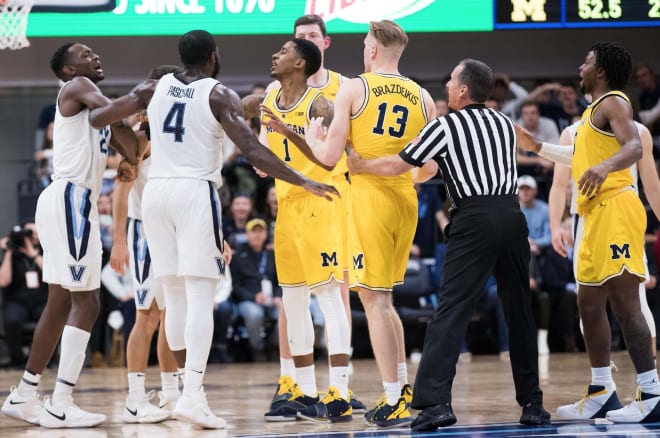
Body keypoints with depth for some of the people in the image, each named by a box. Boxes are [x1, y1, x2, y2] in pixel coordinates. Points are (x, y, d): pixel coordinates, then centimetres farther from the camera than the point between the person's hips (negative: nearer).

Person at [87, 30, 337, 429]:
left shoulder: (154, 88, 10)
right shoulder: (220, 95, -2)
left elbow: (98, 117, 11)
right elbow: (253, 150, -12)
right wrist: (303, 182, -11)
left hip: (156, 191, 5)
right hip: (195, 192, -5)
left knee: (176, 296, 13)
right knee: (201, 298, -7)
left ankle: (187, 385, 14)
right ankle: (192, 396, -18)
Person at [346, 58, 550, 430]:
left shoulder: (445, 128, 2)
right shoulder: (505, 124, 17)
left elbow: (396, 166, 8)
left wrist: (361, 166, 27)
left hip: (474, 220, -5)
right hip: (512, 215, 5)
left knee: (452, 309, -8)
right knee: (519, 310, 12)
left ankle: (436, 401, -18)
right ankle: (532, 403, 16)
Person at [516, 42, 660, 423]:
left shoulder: (613, 103, -6)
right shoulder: (595, 109, 23)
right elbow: (581, 157, 39)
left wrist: (605, 166, -42)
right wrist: (537, 147, 43)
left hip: (615, 207, -10)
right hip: (597, 213, 10)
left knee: (624, 301, -14)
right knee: (590, 304, 12)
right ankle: (602, 392, 18)